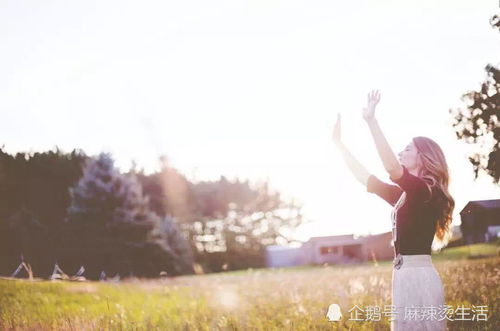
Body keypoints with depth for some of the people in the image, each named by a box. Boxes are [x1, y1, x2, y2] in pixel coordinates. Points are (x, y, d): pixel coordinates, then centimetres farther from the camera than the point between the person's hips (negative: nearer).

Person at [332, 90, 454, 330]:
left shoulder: (426, 190, -10)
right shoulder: (405, 195, 16)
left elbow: (392, 168, -27)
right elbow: (364, 178, 20)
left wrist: (372, 121, -27)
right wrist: (338, 142, 22)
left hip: (418, 277, -9)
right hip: (407, 275, 9)